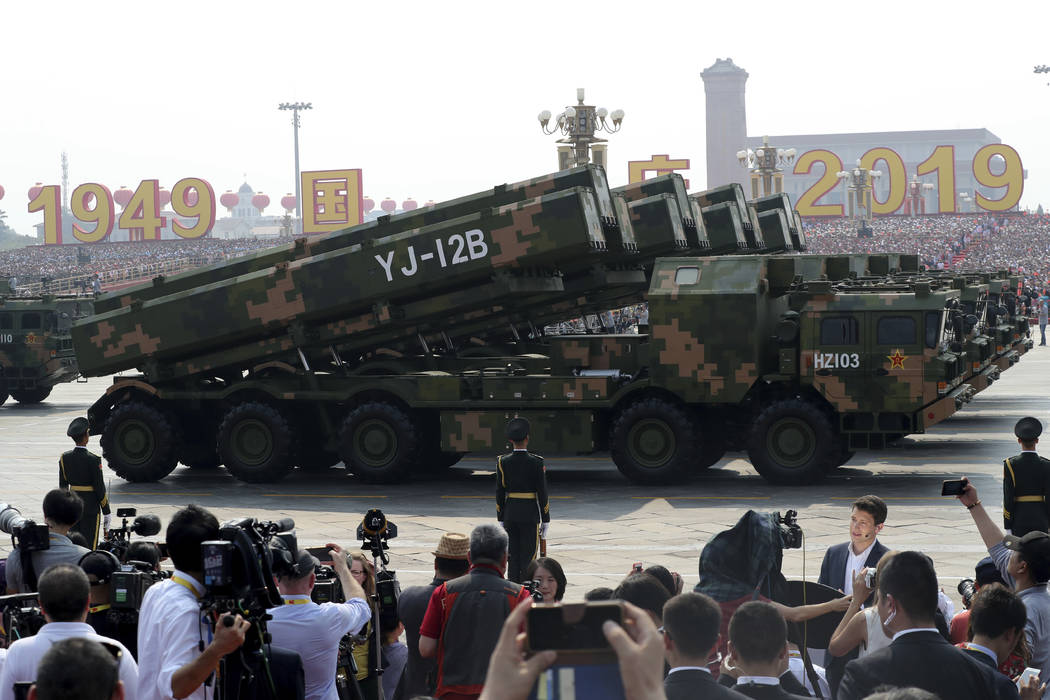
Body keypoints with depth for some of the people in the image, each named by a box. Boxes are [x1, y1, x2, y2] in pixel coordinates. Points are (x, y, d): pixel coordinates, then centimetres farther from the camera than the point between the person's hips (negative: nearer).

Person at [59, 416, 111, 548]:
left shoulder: (64, 458, 0)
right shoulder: (93, 460, -15)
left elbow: (62, 487, 7)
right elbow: (100, 488, -12)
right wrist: (106, 513, -4)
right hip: (91, 507, -5)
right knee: (89, 546, 0)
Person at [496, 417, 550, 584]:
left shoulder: (503, 462, -1)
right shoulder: (536, 462, -10)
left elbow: (500, 492, 2)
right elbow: (542, 492, -8)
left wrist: (501, 519, 9)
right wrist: (545, 520, -1)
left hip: (510, 514, 3)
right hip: (530, 514, -3)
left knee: (513, 556, 9)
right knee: (528, 557, 1)